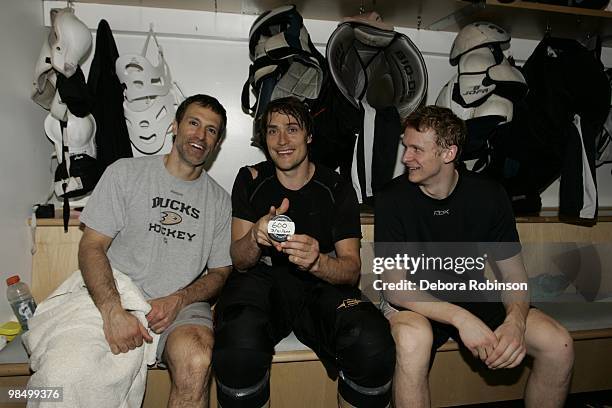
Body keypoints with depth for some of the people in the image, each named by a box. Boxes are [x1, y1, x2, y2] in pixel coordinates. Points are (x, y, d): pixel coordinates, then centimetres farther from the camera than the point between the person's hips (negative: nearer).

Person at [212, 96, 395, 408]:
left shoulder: (337, 189, 3)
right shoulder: (250, 180, 4)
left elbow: (352, 269, -2)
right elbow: (239, 262, 0)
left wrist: (316, 261, -26)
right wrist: (255, 237, -25)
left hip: (320, 286, 1)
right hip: (262, 280, 0)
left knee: (375, 348, -29)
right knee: (238, 348, -34)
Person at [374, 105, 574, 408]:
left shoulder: (488, 195, -7)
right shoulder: (393, 199, -15)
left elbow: (513, 273, -1)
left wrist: (515, 321, -22)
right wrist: (460, 318, -31)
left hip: (472, 297, 4)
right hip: (415, 304, -3)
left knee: (559, 345, -15)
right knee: (413, 340, -37)